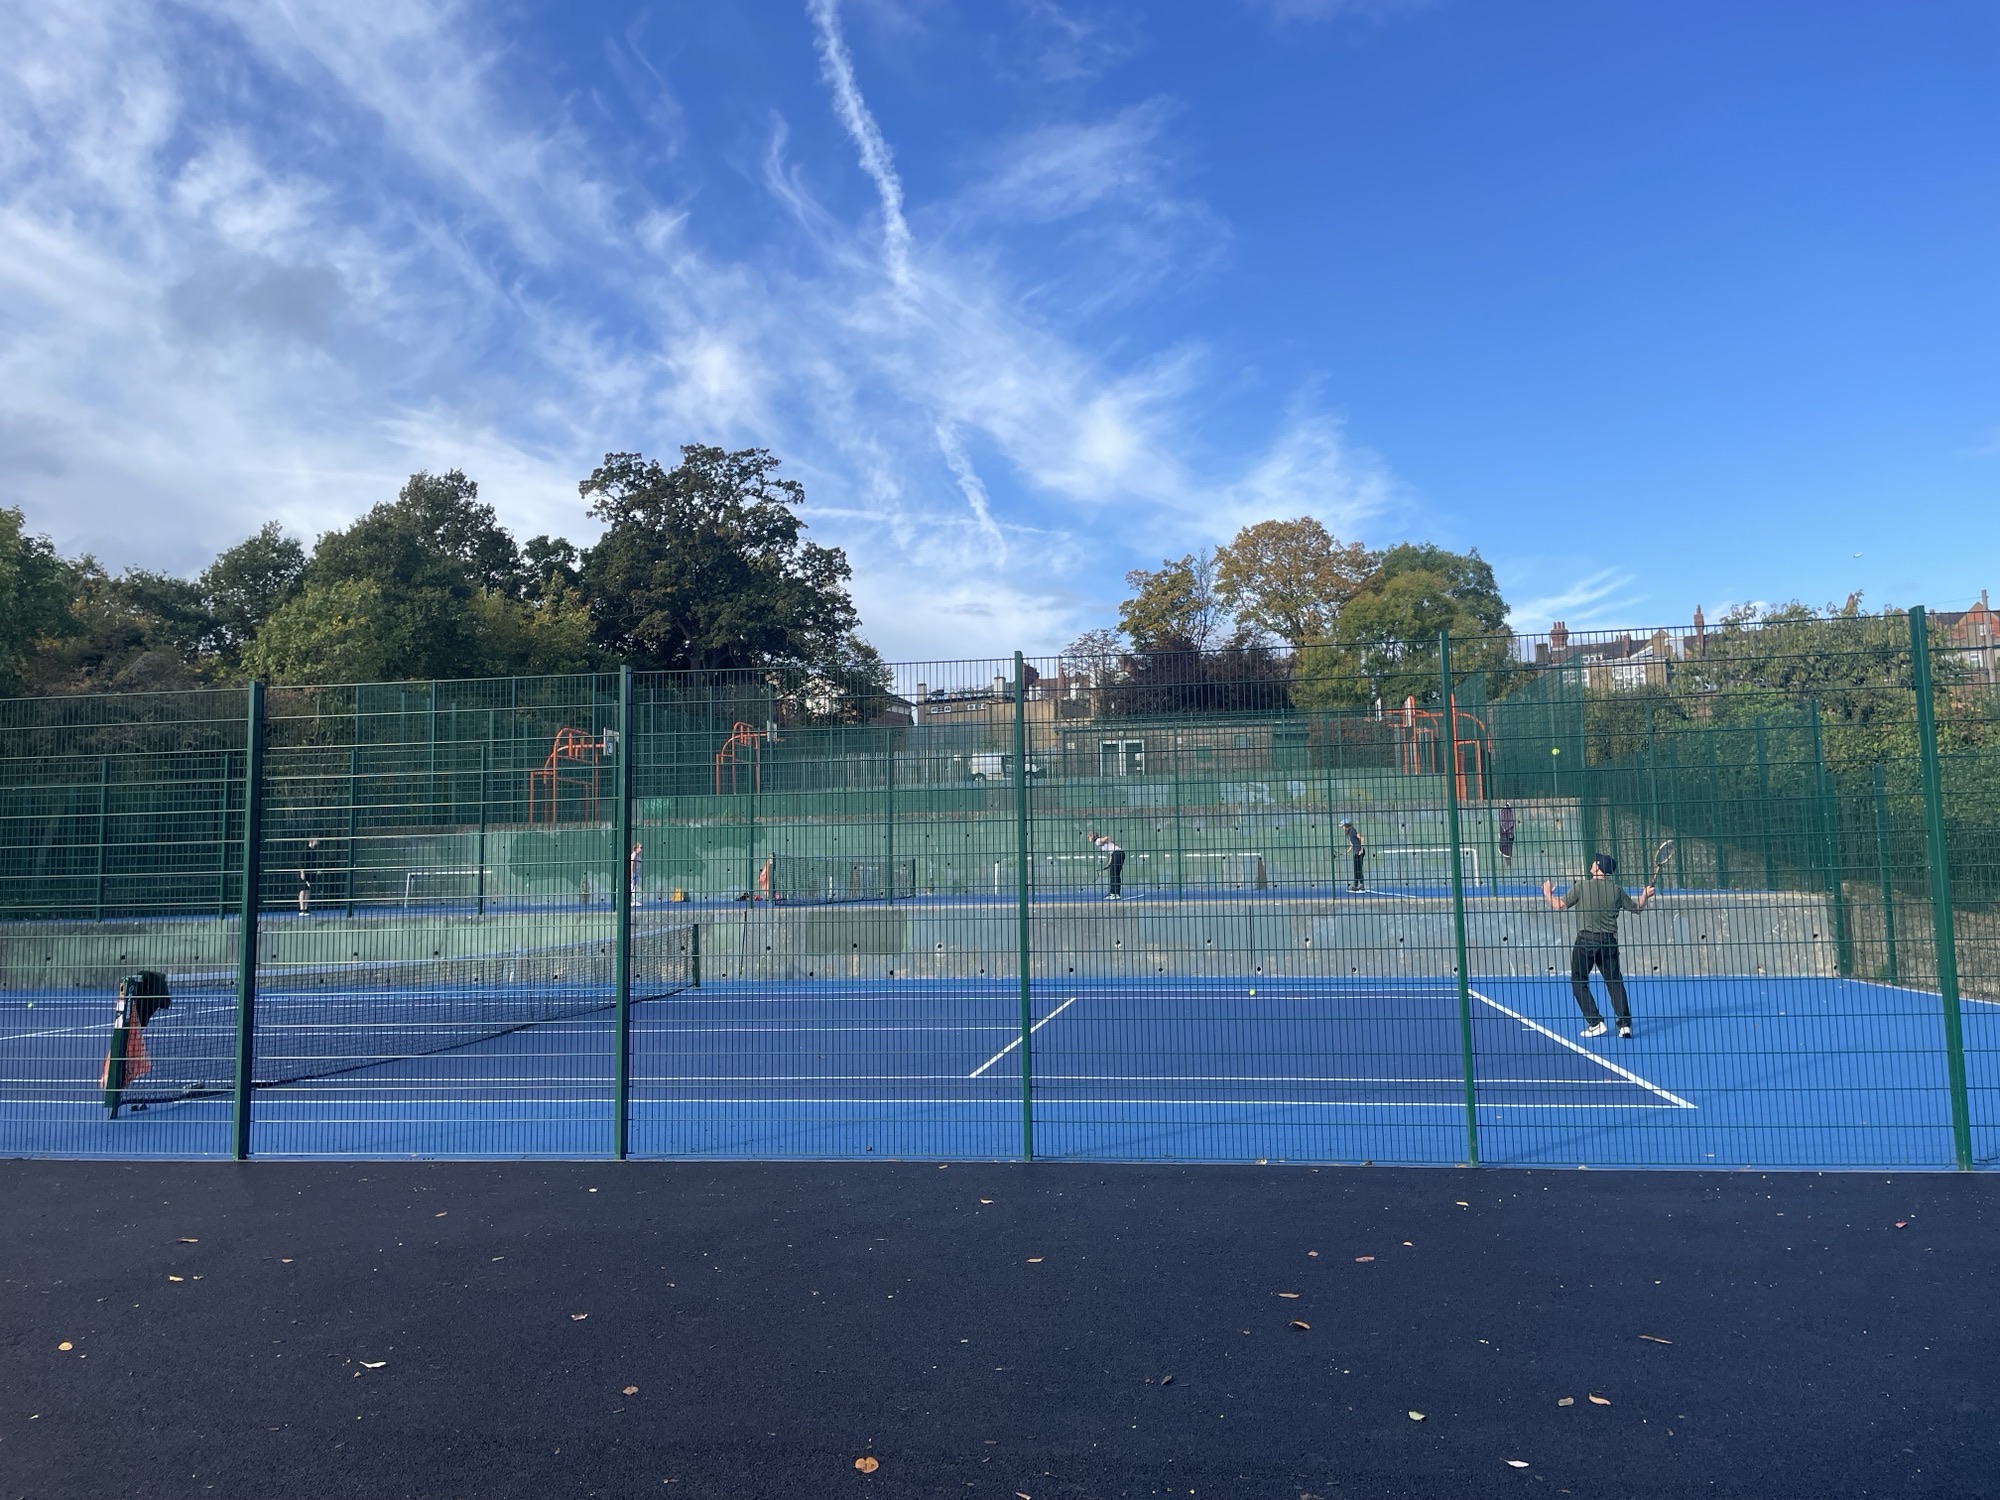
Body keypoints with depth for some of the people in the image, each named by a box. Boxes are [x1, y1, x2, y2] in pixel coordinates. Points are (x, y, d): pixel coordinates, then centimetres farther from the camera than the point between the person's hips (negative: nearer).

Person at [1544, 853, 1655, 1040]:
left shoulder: (1581, 886, -6)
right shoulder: (1616, 890, 3)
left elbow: (1559, 906, -7)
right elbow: (1637, 907, 17)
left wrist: (1548, 893, 12)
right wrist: (1645, 895, 37)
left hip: (1586, 940, -3)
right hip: (1609, 940, 4)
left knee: (1579, 982, 8)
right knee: (1615, 982, 11)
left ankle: (1596, 1022, 3)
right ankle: (1625, 1024, 5)